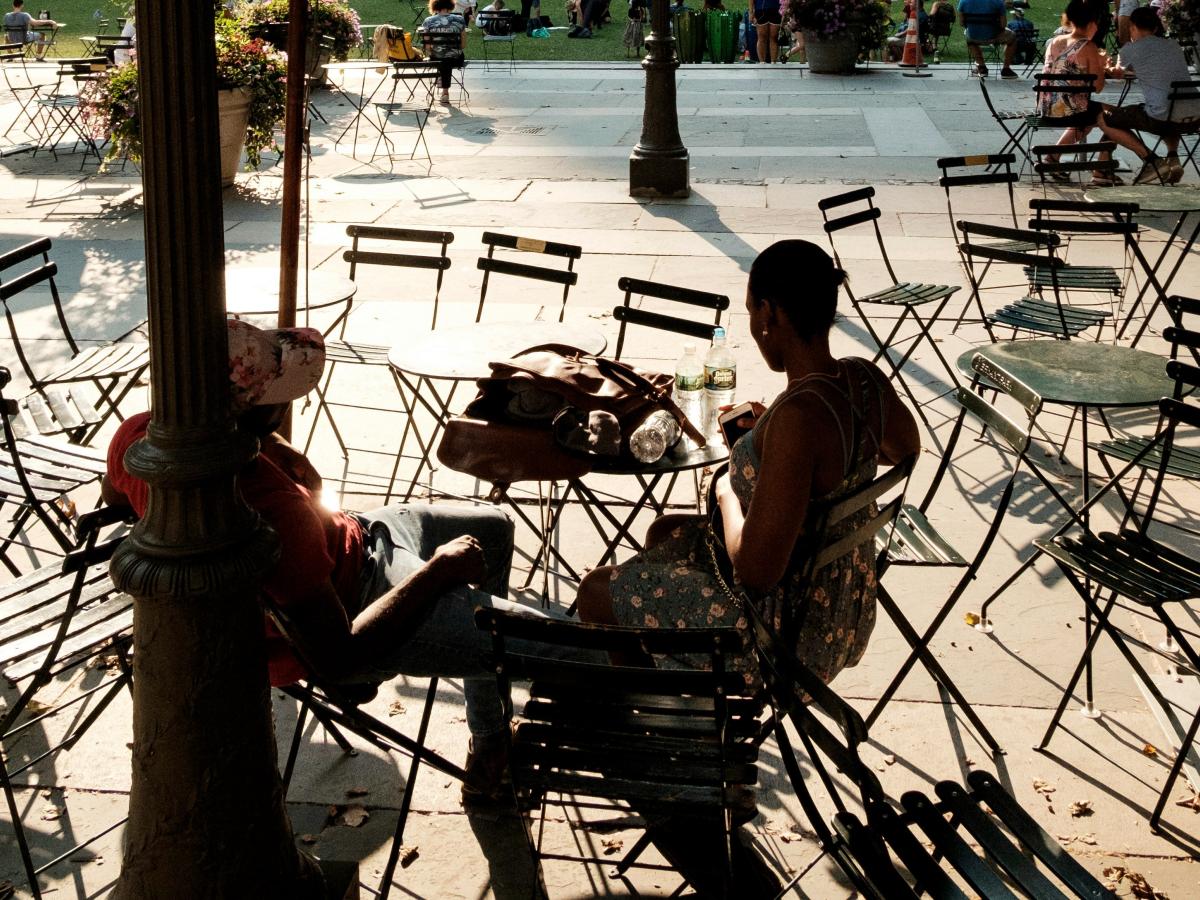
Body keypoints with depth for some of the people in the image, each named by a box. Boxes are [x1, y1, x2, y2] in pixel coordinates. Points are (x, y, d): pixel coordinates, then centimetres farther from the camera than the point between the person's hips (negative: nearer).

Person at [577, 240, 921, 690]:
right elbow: (905, 448, 16)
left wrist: (728, 494, -12)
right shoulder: (865, 378, -9)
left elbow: (755, 572, -32)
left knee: (597, 592, 8)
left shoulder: (799, 417, -35)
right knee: (665, 533, 29)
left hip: (788, 634, -9)